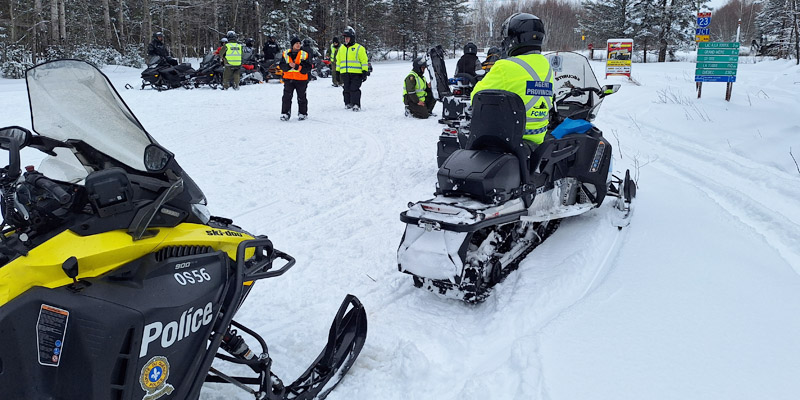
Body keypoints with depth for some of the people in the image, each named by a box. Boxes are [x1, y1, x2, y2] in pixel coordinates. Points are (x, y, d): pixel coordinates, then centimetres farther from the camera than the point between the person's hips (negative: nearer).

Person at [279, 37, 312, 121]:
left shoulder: (304, 54, -1)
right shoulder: (286, 54, 5)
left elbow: (308, 67, -9)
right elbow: (281, 66, 4)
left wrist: (297, 66, -20)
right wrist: (289, 65, -17)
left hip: (301, 79, -1)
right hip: (288, 79, 1)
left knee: (301, 97, 7)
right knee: (287, 97, -1)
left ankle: (303, 113, 19)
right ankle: (285, 113, 6)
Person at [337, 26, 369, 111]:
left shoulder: (359, 48, 0)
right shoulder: (341, 48, 17)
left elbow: (364, 61, -1)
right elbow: (338, 61, 24)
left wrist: (365, 72, -6)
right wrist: (337, 72, 20)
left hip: (356, 73, -5)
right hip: (344, 73, 5)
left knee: (354, 89, -10)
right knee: (346, 90, 8)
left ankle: (356, 105, -10)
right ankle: (348, 104, 17)